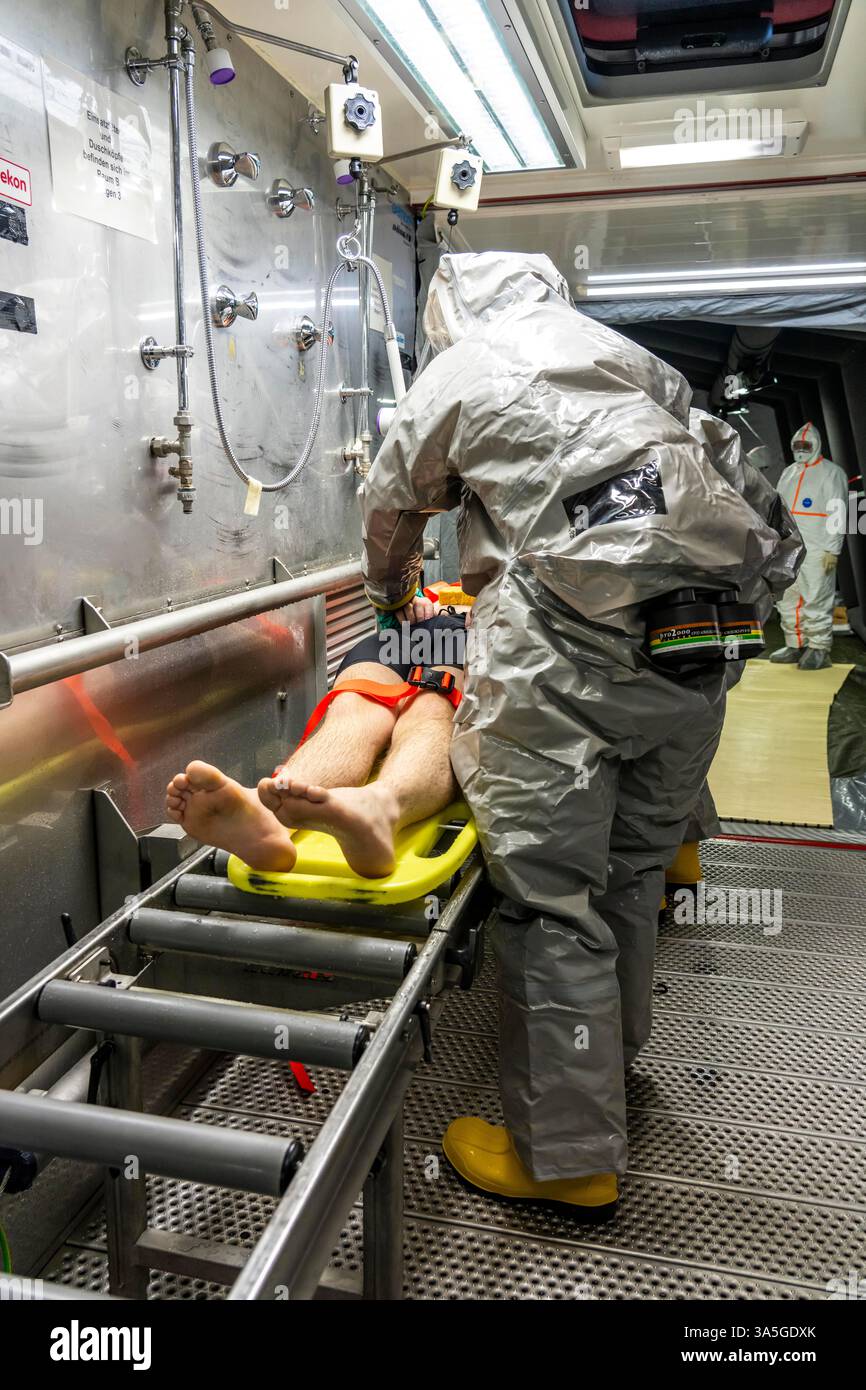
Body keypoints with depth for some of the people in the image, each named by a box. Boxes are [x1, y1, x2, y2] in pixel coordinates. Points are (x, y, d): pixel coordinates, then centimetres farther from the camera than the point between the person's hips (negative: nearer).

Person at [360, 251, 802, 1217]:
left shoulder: (453, 377, 12)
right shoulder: (622, 352, 22)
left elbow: (388, 511, 24)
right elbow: (693, 441, 25)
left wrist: (390, 593, 44)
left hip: (567, 646, -6)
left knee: (550, 896, 0)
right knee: (633, 865, 20)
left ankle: (569, 1156, 10)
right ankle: (613, 1055, 40)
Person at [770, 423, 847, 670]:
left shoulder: (831, 473, -1)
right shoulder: (788, 474, 20)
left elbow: (836, 514, -8)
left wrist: (832, 550, -14)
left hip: (817, 551, -7)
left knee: (816, 601, -8)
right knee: (788, 600, 7)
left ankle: (819, 650, -3)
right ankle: (795, 646, 15)